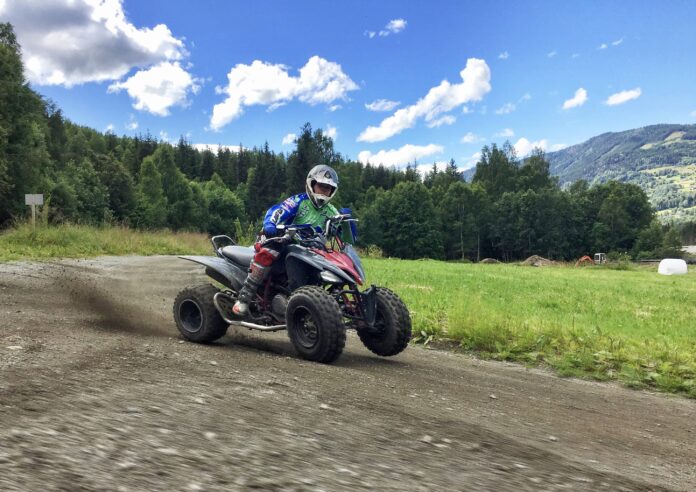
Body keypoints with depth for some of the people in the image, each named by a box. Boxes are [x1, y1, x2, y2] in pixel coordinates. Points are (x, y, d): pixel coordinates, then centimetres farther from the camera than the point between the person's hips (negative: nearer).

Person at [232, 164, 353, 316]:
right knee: (268, 252, -33)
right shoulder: (299, 201, 0)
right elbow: (277, 211, -16)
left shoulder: (331, 212, 11)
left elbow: (347, 239, 7)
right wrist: (269, 224, -38)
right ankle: (244, 297, -30)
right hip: (282, 240, -3)